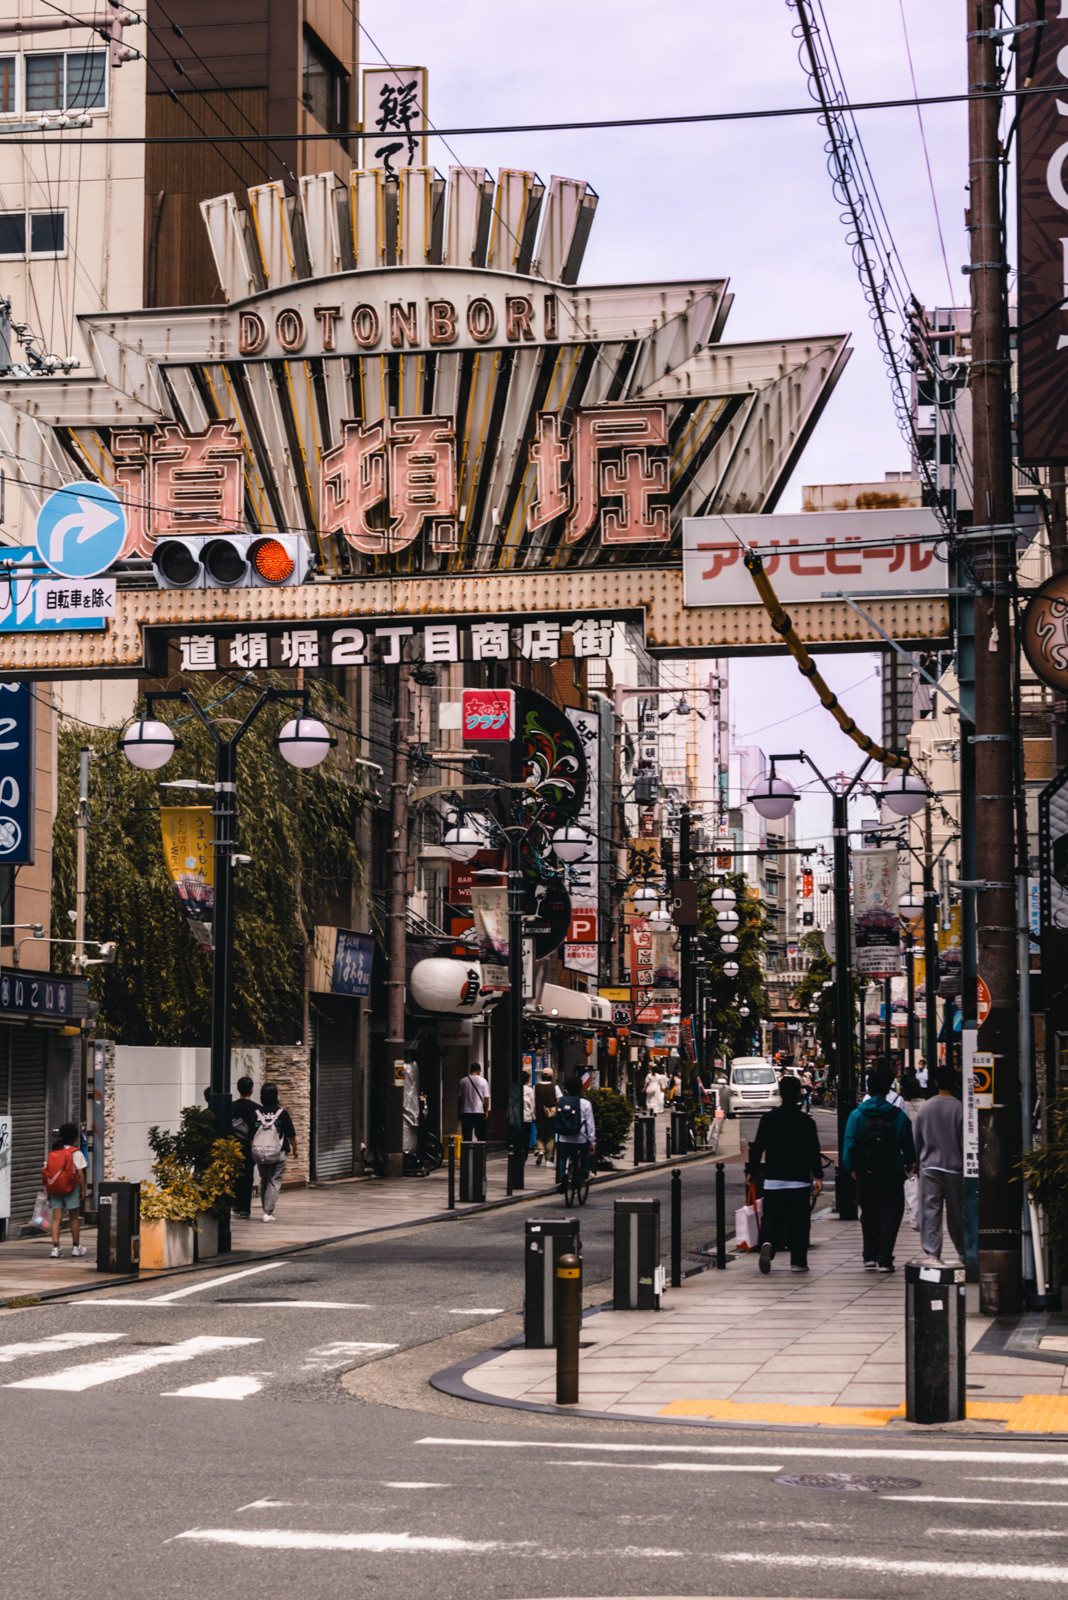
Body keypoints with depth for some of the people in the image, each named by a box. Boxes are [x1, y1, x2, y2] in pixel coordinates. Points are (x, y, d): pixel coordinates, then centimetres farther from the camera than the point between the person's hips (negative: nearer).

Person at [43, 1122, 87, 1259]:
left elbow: (46, 1172, 7)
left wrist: (48, 1192, 13)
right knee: (74, 1218, 10)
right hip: (70, 1190, -4)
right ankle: (76, 1247, 19)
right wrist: (83, 1190, -2)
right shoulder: (75, 1153, -7)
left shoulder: (53, 1152, 8)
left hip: (54, 1189, 4)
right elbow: (80, 1173, -10)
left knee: (56, 1218, 1)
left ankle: (55, 1247, -10)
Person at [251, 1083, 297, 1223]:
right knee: (274, 1182, 1)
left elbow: (250, 1136, 2)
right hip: (278, 1153, -3)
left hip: (258, 1153, 3)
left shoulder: (256, 1114, -2)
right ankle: (268, 1212, -7)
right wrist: (294, 1149, 15)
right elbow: (291, 1135, -3)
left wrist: (253, 1152, 16)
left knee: (264, 1181, 17)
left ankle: (267, 1210, 22)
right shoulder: (282, 1114, -8)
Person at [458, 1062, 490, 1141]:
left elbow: (460, 1098, 6)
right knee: (481, 1136, 4)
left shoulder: (463, 1081, 4)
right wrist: (486, 1111, 3)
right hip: (479, 1112, -2)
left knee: (467, 1137, 2)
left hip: (465, 1113, 2)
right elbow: (486, 1098, -5)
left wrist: (459, 1113, 13)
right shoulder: (483, 1081, -3)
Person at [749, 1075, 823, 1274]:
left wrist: (751, 1170, 16)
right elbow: (814, 1152, -6)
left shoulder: (768, 1118, 2)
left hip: (773, 1179, 2)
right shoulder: (806, 1121, -3)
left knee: (772, 1218, 7)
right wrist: (818, 1176, -5)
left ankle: (767, 1243, -22)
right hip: (799, 1180, -2)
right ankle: (798, 1261, 4)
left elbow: (757, 1147, 5)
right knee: (798, 1221, 5)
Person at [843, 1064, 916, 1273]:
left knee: (869, 1217, 15)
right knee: (890, 1217, 5)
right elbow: (908, 1145, 2)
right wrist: (909, 1163, 21)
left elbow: (848, 1145, -6)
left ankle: (869, 1257, 12)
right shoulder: (898, 1116, -5)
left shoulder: (856, 1115, -4)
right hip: (892, 1177, -2)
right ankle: (884, 1260, -2)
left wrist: (852, 1168, 7)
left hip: (865, 1177, 2)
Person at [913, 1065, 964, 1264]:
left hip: (929, 1166, 1)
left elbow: (917, 1139, 9)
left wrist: (917, 1161, 21)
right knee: (957, 1212, 8)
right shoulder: (959, 1108, -7)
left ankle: (932, 1253, -8)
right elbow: (964, 1141, -5)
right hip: (954, 1167, -1)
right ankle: (962, 1253, 19)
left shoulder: (925, 1107, 2)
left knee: (930, 1211, -1)